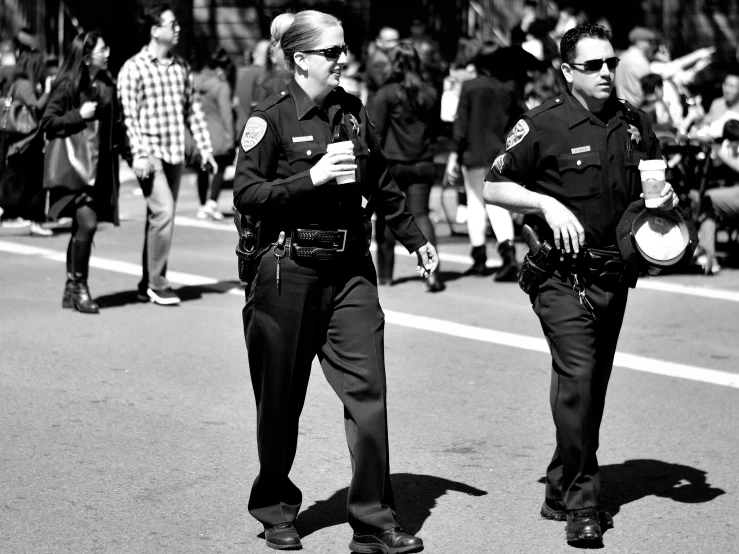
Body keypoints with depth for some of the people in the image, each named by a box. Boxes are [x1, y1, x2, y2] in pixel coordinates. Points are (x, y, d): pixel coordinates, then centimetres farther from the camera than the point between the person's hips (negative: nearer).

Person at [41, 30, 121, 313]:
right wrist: (78, 115, -17)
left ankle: (71, 289, 19)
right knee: (87, 223, -17)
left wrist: (121, 143, 6)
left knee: (81, 227, 10)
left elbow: (115, 123, 20)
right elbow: (47, 122, -8)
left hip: (102, 165, 6)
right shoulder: (67, 85, -7)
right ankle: (79, 286, -3)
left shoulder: (107, 85, 9)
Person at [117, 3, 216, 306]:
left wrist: (205, 147, 12)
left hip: (175, 153, 7)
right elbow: (129, 116, -11)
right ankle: (157, 283, -7)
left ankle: (148, 285, 17)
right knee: (163, 213, -16)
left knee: (159, 216, 10)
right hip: (151, 153, -6)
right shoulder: (134, 68, -6)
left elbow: (193, 109, 18)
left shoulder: (181, 67, 13)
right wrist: (140, 154, -19)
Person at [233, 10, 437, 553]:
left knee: (368, 390, -5)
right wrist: (311, 178, -20)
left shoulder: (353, 112, 9)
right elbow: (245, 194, -13)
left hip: (351, 269, 4)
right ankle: (276, 510, 27)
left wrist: (416, 239, 24)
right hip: (288, 269, -4)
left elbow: (382, 186, 21)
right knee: (282, 399, 7)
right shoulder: (272, 119, -7)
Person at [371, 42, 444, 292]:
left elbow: (376, 133, -9)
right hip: (422, 165, 3)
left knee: (386, 218, 10)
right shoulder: (431, 93, 4)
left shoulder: (386, 94, -9)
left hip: (391, 163, -3)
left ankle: (385, 274, 19)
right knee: (420, 215, 3)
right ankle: (431, 273, -13)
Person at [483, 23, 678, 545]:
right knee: (578, 375, -17)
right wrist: (547, 203, -16)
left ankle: (563, 492, 24)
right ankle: (582, 502, -11)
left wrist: (664, 195, 1)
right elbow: (494, 188, -3)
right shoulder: (543, 125, -7)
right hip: (562, 274, -6)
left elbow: (654, 181, 23)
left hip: (615, 274, 6)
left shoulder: (635, 122, 8)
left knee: (594, 383, 11)